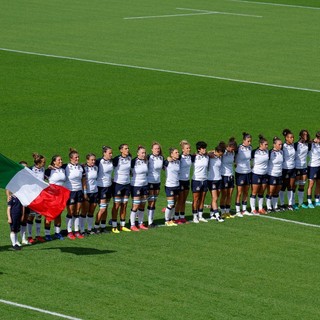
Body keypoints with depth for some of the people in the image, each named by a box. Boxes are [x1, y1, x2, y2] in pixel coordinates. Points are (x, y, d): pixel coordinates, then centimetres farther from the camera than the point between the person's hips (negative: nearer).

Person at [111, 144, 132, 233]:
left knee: (124, 205, 9)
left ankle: (122, 225, 16)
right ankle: (114, 227, 3)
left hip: (127, 184, 6)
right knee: (116, 205, -2)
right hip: (118, 183, -6)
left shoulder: (129, 158, 5)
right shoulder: (117, 159, -13)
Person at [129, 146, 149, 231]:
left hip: (144, 185, 6)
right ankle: (132, 225, 2)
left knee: (142, 205, 9)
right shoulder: (134, 162, -13)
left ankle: (140, 223, 18)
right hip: (136, 185, -6)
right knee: (135, 206, -5)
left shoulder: (146, 161, 5)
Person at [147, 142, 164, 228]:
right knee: (151, 202, -5)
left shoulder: (161, 158, 6)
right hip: (150, 181, -6)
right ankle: (149, 222, -1)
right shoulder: (149, 158, -12)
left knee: (154, 202, 11)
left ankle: (152, 220, 18)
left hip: (157, 182, 6)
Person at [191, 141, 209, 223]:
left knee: (202, 199, 10)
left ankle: (200, 216, 18)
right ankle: (195, 217, 8)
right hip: (196, 180, -5)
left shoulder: (207, 157, 5)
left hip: (204, 180, 5)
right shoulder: (194, 157, -9)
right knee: (196, 199, 1)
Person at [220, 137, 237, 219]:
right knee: (224, 195, 0)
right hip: (223, 175, -6)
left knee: (230, 195, 7)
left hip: (231, 175, 6)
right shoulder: (223, 153, -13)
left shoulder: (233, 153, 6)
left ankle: (227, 212, 15)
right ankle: (223, 213, 9)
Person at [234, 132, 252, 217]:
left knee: (246, 192, 11)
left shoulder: (250, 148, 3)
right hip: (240, 172, -6)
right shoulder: (239, 149, -15)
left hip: (248, 172, 6)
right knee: (239, 192, 1)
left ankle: (244, 210, 21)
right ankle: (237, 211, 8)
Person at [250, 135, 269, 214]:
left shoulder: (267, 151, 2)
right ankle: (253, 209, 9)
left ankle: (260, 208, 20)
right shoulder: (255, 152, -15)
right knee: (254, 192, 3)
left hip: (265, 174, 5)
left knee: (261, 193, 11)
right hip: (256, 174, -5)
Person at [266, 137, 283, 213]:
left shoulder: (281, 152, 4)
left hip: (279, 175, 6)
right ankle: (269, 207, 9)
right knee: (270, 192, 0)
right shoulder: (270, 153, -16)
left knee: (276, 192, 13)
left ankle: (275, 206, 23)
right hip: (271, 175, -6)